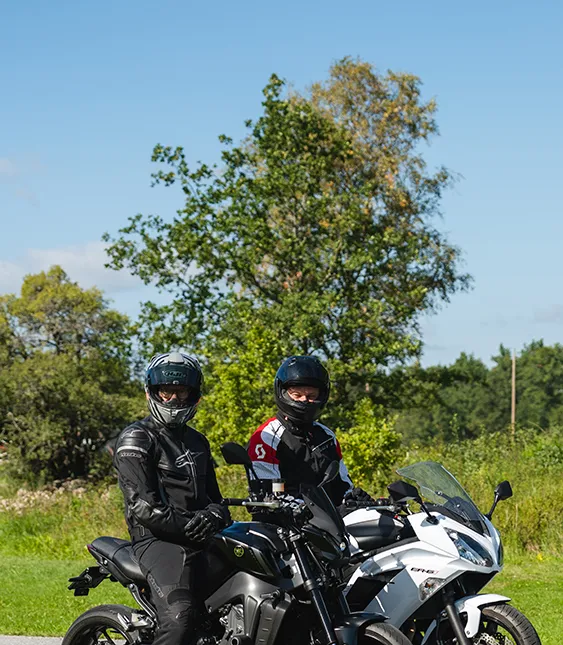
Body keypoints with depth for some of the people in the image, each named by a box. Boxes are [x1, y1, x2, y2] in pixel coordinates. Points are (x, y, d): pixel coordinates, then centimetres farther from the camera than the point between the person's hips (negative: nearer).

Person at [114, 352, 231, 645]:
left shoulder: (196, 441, 24)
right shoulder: (136, 440, -1)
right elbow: (143, 507, -11)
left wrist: (214, 514, -3)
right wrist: (191, 527, -16)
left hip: (202, 540, 8)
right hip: (157, 539, -8)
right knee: (180, 615, -31)